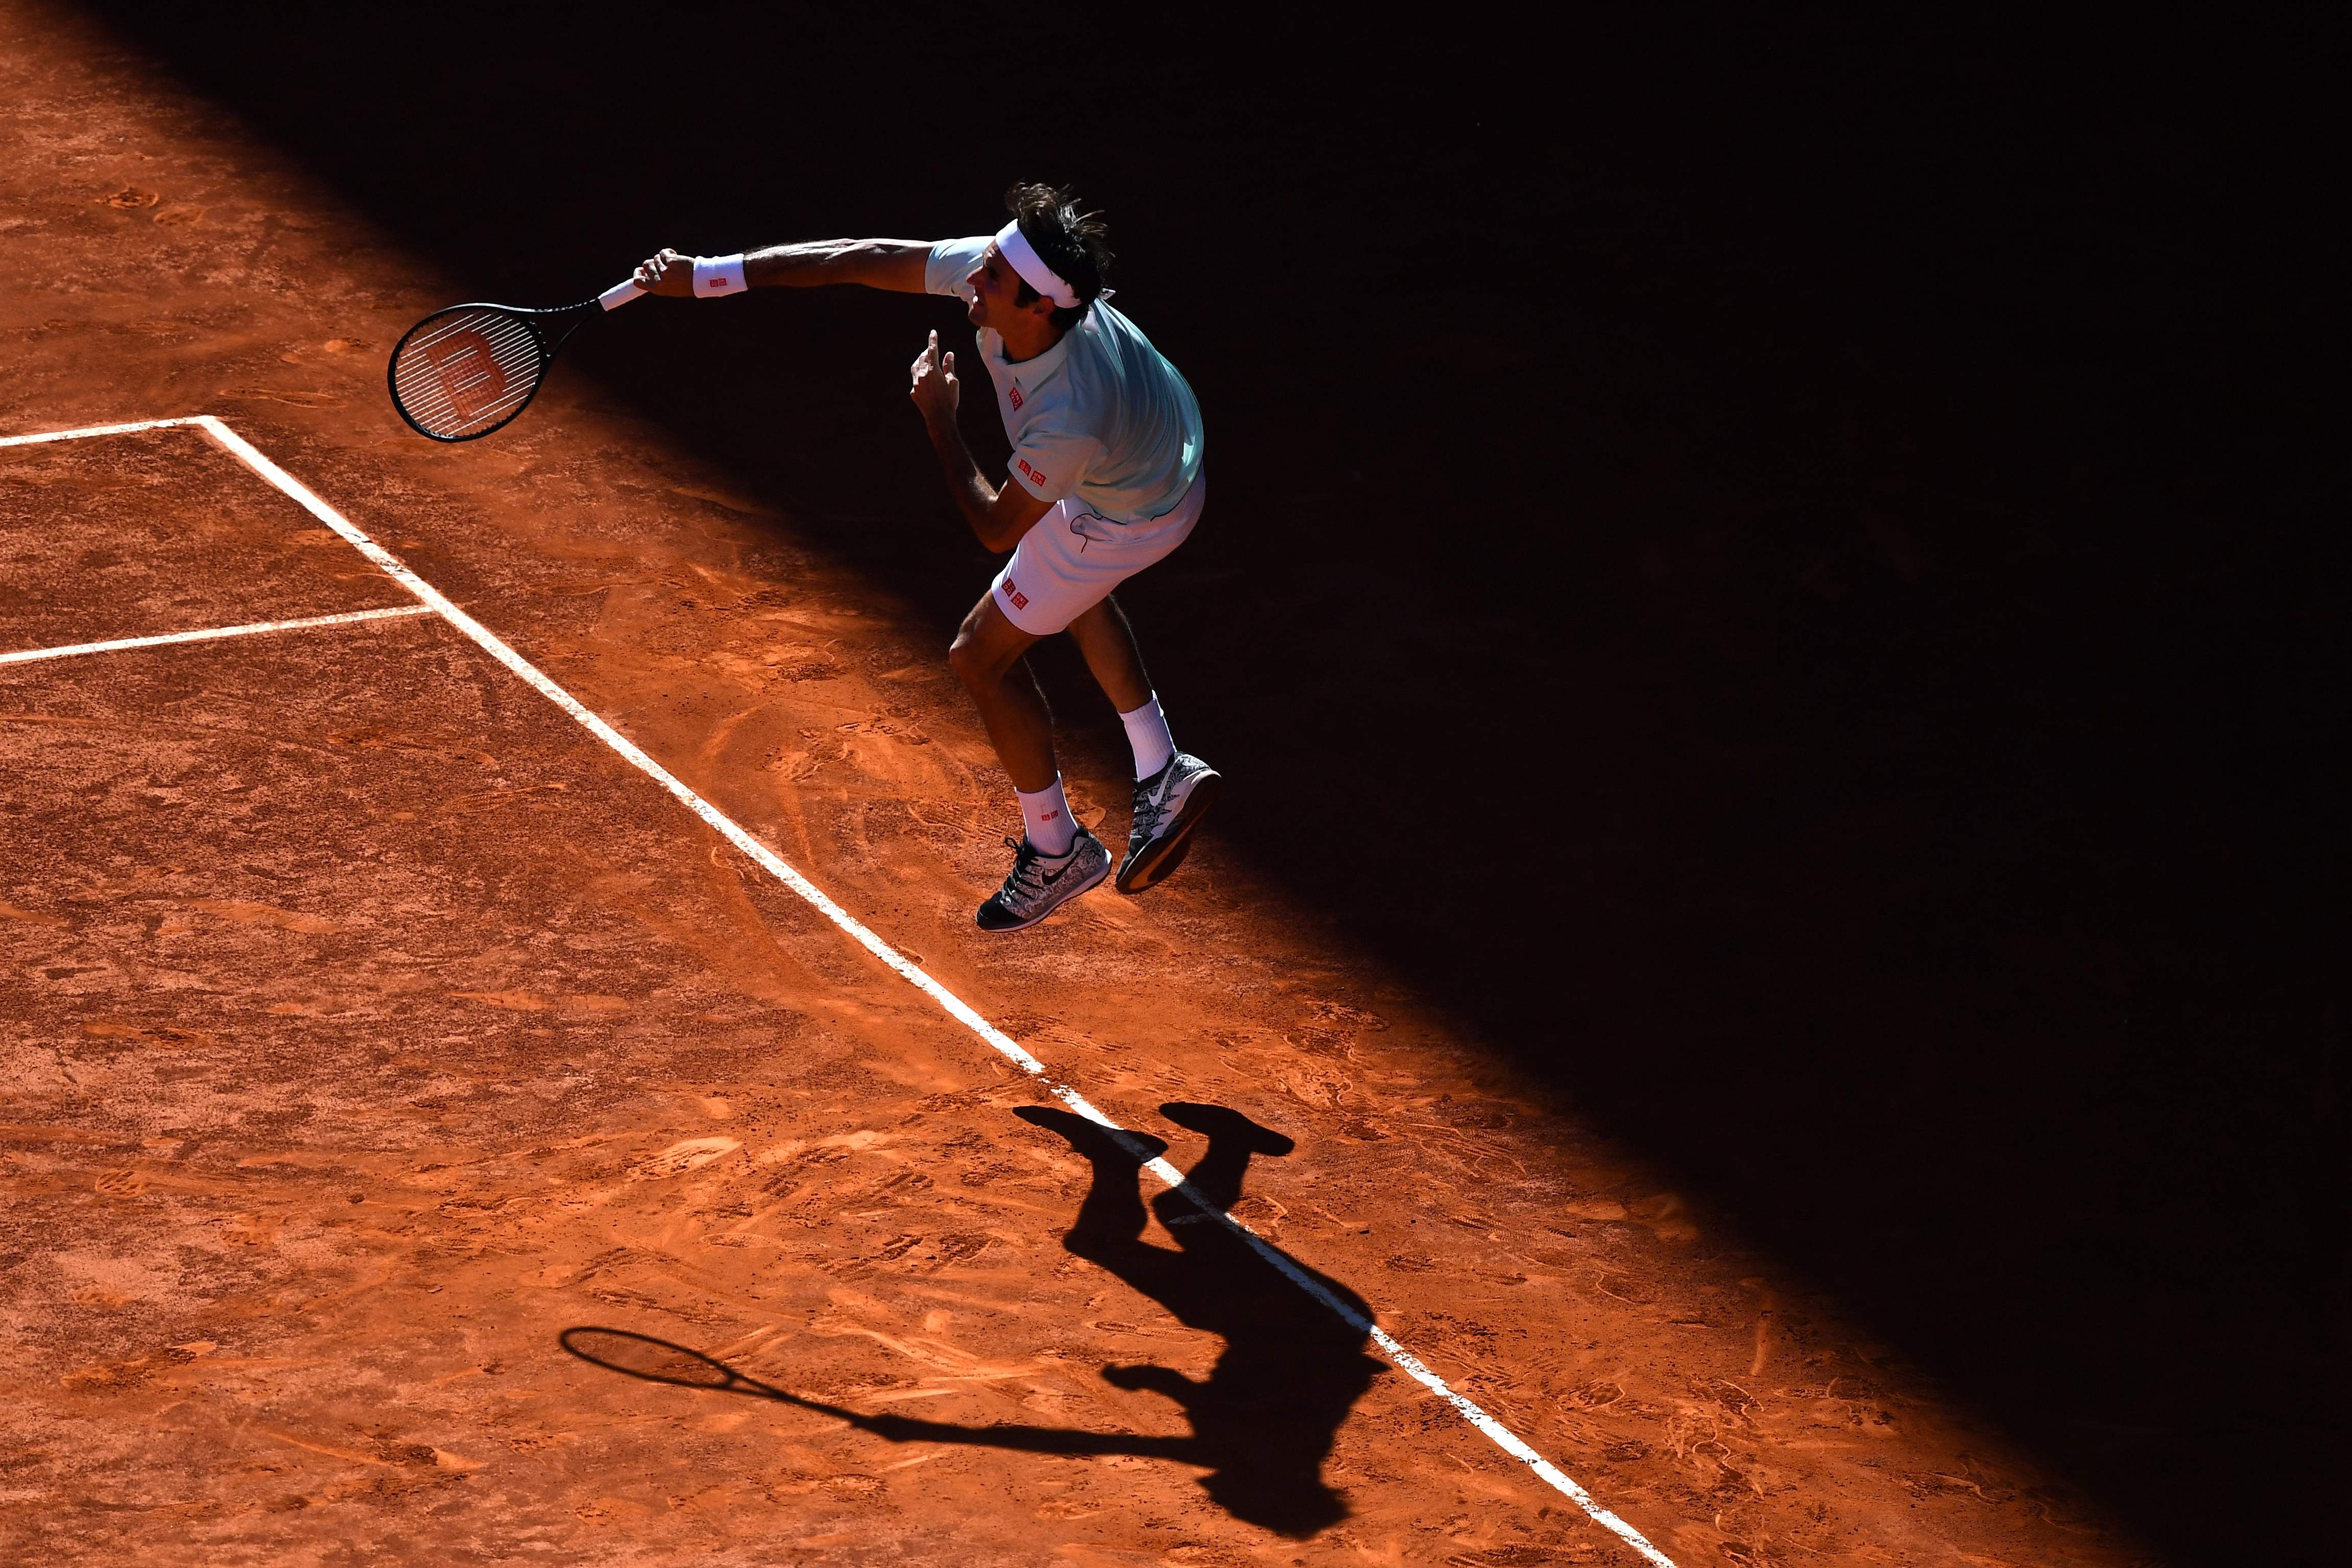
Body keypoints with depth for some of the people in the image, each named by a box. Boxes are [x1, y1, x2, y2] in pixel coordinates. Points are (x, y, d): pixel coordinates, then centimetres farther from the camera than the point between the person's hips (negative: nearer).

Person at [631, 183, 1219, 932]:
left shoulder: (1068, 421, -46)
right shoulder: (995, 267, -29)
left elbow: (997, 527, -27)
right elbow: (862, 261, -21)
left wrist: (939, 420, -21)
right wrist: (705, 274, -21)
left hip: (1127, 518, -8)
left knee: (983, 653, 5)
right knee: (1068, 590, 35)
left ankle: (1055, 849, 26)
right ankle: (1164, 776, 43)